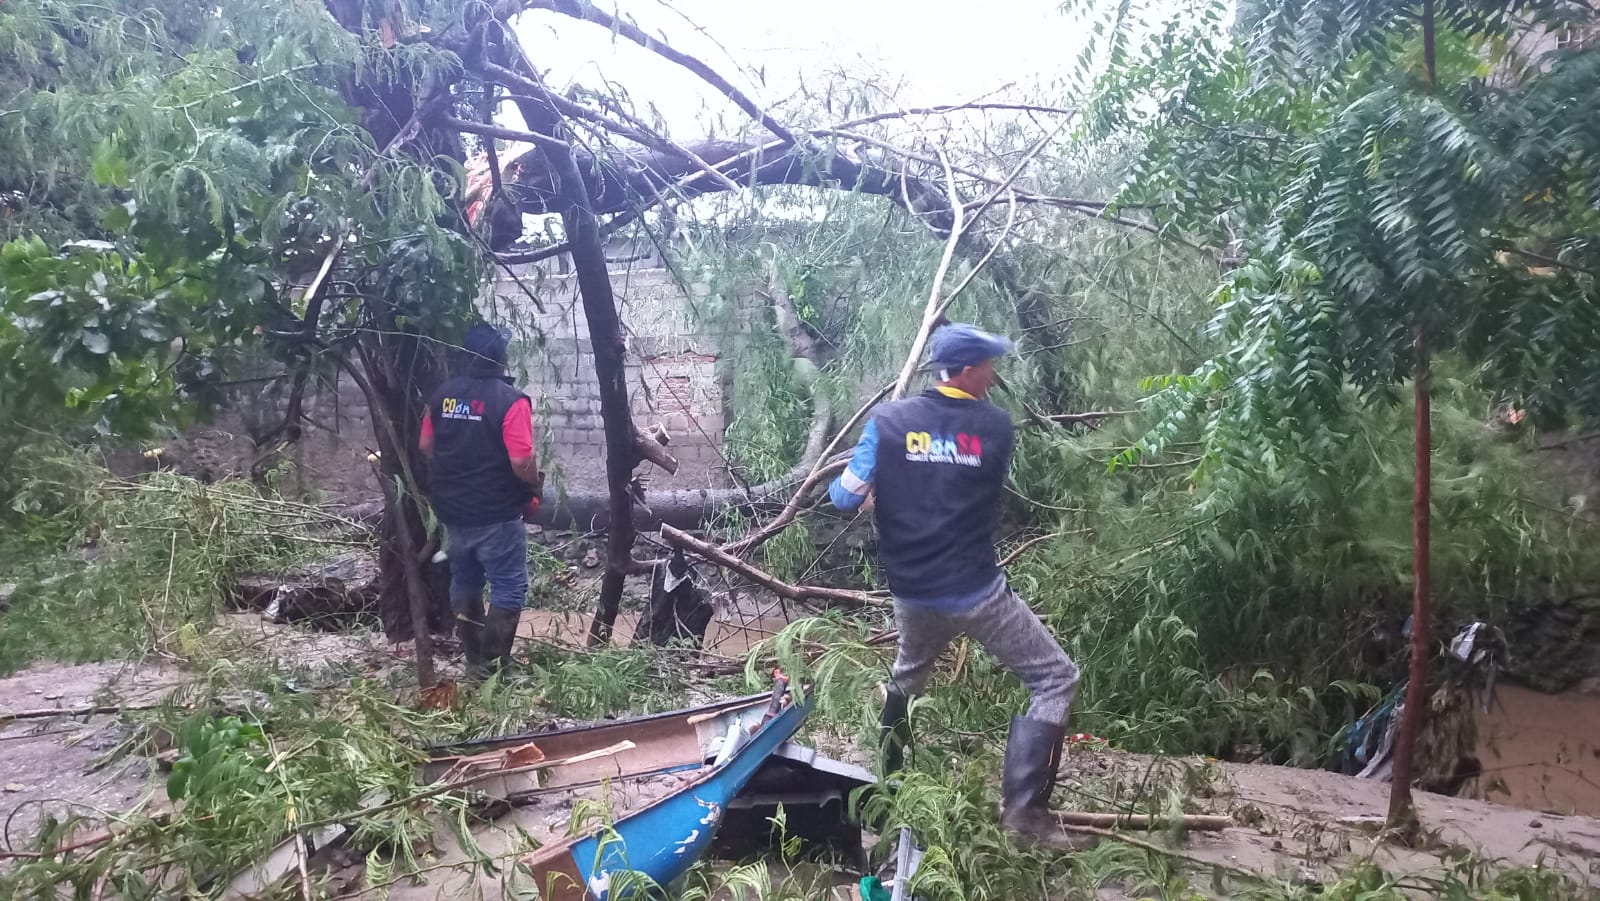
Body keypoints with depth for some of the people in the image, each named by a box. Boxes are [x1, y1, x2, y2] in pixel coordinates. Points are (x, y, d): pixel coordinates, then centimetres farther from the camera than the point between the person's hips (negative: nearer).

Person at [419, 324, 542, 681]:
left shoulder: (442, 395, 3)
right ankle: (492, 667, 5)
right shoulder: (511, 401, -18)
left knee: (464, 583, 19)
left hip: (452, 511, 7)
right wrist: (535, 484, -3)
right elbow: (521, 463, -23)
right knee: (509, 588, 4)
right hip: (496, 515, -7)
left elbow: (425, 447, 11)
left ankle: (474, 661, 30)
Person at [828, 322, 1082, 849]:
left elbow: (846, 498, -7)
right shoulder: (996, 426, -7)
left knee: (908, 677, 31)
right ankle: (1023, 808, 1)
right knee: (1055, 678, 8)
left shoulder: (889, 422, -7)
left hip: (913, 596, 4)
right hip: (978, 595, -4)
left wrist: (842, 483, 15)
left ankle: (889, 781, 46)